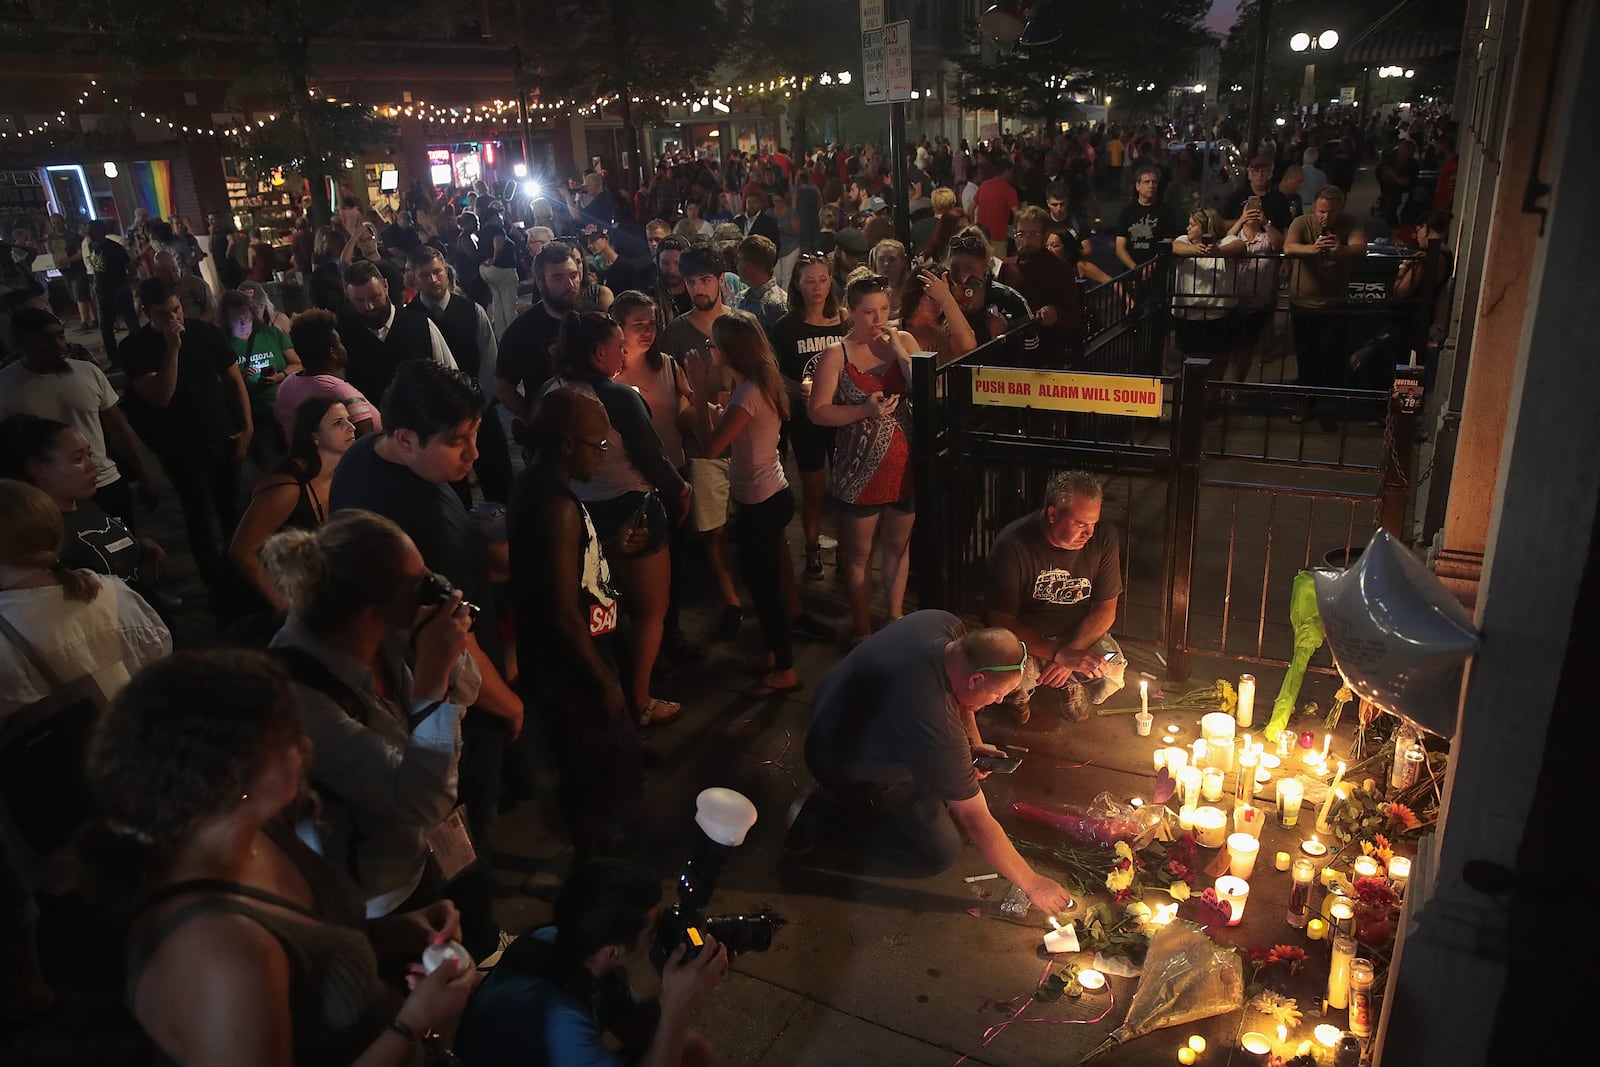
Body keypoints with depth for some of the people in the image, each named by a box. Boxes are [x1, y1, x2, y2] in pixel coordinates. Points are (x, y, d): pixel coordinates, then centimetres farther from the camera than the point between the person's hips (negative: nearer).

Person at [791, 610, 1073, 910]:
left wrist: (974, 744, -5)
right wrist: (1032, 884, -16)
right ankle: (826, 820, 0)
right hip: (849, 770, -8)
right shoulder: (938, 730, -40)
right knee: (941, 854, -2)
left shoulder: (944, 624, -21)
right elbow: (977, 821, -28)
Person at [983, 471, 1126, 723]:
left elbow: (1106, 609, -7)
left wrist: (1071, 654, -23)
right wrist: (1060, 654, -32)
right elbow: (1000, 623, -22)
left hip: (1081, 636, 3)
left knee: (1114, 670, -24)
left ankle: (1070, 687, 13)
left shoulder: (1103, 537, -13)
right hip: (1026, 638, -3)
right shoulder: (1013, 546, -25)